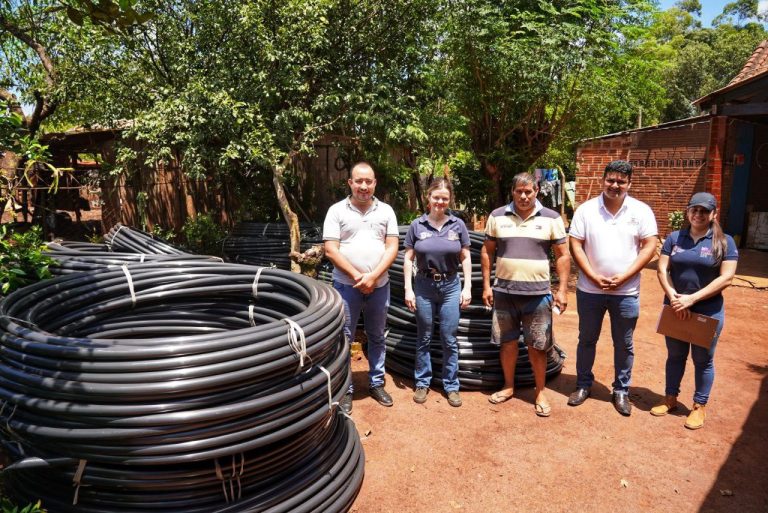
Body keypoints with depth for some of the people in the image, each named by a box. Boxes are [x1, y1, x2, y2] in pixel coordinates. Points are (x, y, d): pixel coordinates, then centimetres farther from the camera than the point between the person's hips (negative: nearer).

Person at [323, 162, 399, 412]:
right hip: (346, 286, -2)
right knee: (344, 339, 5)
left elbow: (392, 248, -2)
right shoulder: (337, 211, -3)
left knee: (377, 337, 15)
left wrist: (373, 276, -14)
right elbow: (330, 250, -9)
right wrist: (357, 277, -14)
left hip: (379, 286, 3)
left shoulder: (386, 211, 4)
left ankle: (376, 383, 30)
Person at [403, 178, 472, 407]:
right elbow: (408, 259, 0)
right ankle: (422, 383, 26)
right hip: (424, 287, 0)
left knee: (449, 339, 7)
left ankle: (451, 386, 21)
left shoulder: (458, 225, -2)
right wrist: (408, 289, -5)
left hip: (451, 287, 0)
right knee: (423, 338, 12)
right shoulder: (417, 225, -3)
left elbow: (465, 258, 3)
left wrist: (467, 287, -2)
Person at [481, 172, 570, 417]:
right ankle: (509, 386, 30)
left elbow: (563, 256, 0)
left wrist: (562, 289, -6)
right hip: (504, 291, 2)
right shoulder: (497, 216, 2)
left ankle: (540, 392, 23)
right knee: (507, 342, 13)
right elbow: (487, 252, 7)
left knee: (537, 346, 7)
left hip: (538, 293, -1)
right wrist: (486, 285, 3)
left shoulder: (551, 218, -1)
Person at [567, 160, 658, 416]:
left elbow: (649, 246, -5)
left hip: (626, 292, 0)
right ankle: (583, 384, 30)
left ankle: (621, 390, 28)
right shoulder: (586, 209, -2)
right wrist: (593, 276, -13)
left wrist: (624, 276, -14)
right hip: (590, 289, 1)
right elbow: (575, 245, -4)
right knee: (587, 339, 13)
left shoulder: (641, 211, -2)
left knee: (624, 344, 11)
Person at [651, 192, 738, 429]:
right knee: (675, 356, 15)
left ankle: (699, 406, 26)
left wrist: (692, 298, -19)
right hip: (675, 309, 2)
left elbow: (726, 278, -13)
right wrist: (673, 297, -17)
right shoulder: (674, 238, 2)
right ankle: (670, 398, 31)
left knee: (703, 360, 11)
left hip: (708, 311, -2)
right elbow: (662, 270, -2)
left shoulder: (724, 242, -5)